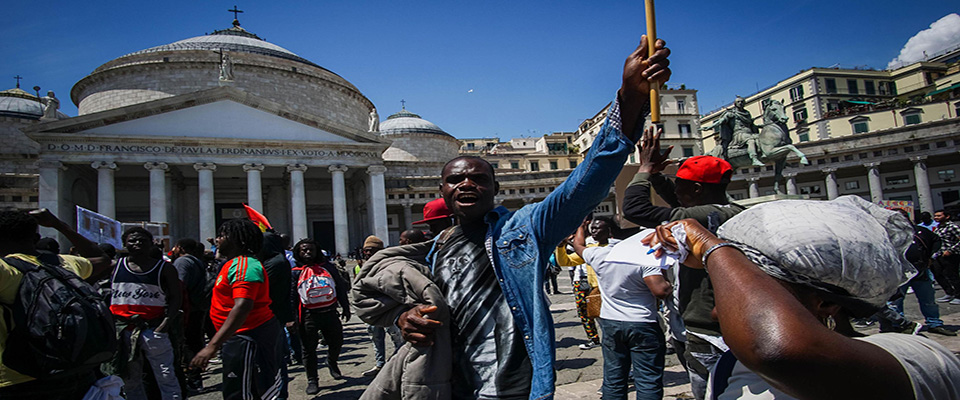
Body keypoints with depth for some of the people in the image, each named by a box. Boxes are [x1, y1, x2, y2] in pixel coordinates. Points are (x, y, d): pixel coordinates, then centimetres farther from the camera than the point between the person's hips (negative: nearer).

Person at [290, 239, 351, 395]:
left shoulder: (327, 267, 7)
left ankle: (332, 362, 42)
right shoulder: (296, 272, 3)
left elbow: (340, 287, 10)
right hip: (309, 316, -2)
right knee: (309, 349, 5)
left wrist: (345, 308, 8)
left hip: (330, 312, 2)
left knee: (337, 342, 11)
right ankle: (312, 380, 19)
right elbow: (292, 297, 0)